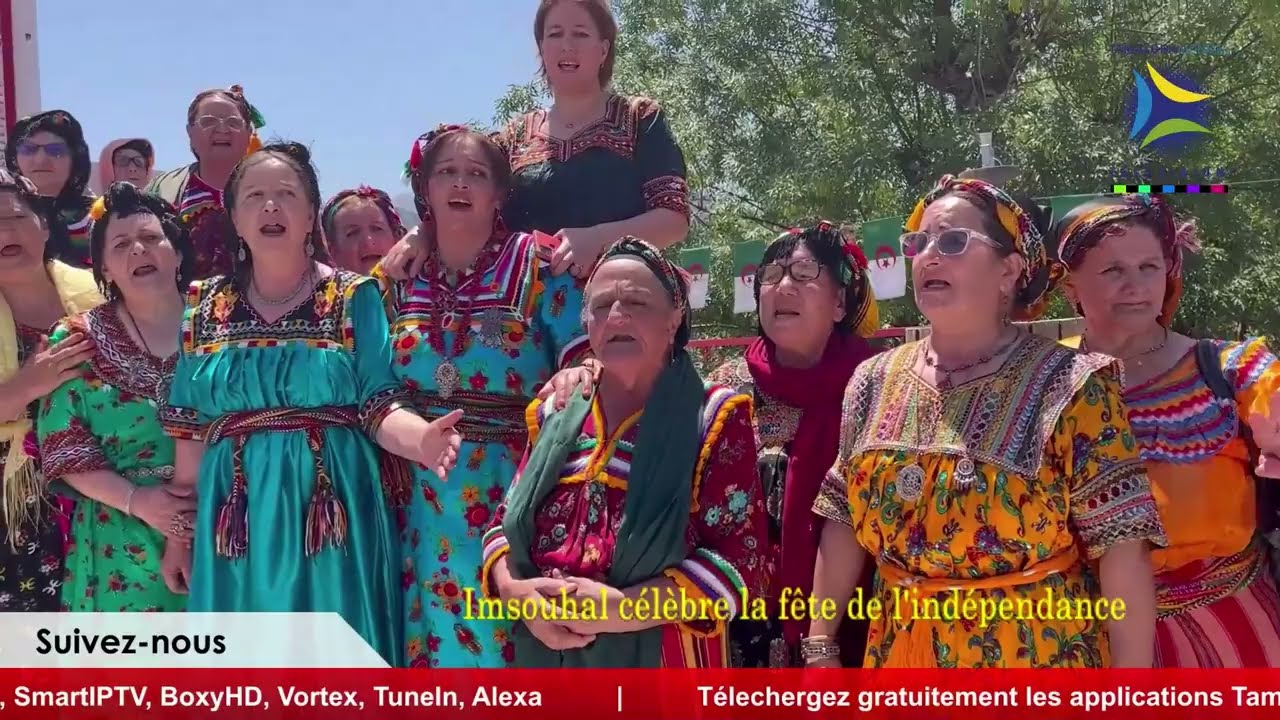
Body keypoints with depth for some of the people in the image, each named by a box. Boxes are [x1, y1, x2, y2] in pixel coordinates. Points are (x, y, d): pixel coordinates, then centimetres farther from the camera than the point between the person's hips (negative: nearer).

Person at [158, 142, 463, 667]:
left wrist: (421, 438, -28)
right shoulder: (205, 306, 9)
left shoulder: (355, 298, 1)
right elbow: (190, 429, 11)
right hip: (239, 519, 3)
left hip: (332, 514, -2)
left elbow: (380, 407, -6)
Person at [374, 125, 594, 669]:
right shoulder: (395, 279, 10)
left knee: (504, 632, -1)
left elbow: (586, 361, -5)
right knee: (433, 630, 7)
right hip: (425, 491, 3)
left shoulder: (537, 265, 0)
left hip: (512, 486, -3)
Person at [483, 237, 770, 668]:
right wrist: (516, 592, -10)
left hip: (662, 663, -4)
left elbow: (742, 562, -13)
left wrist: (621, 608, -21)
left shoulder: (713, 419, -6)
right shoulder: (556, 417, 8)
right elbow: (506, 524, 11)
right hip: (544, 657, 4)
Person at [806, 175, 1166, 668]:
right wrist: (819, 646, 4)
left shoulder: (1068, 386, -11)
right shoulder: (875, 382, 3)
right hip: (900, 649, 4)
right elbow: (844, 521, 7)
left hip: (1037, 650, -4)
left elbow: (1121, 546, -13)